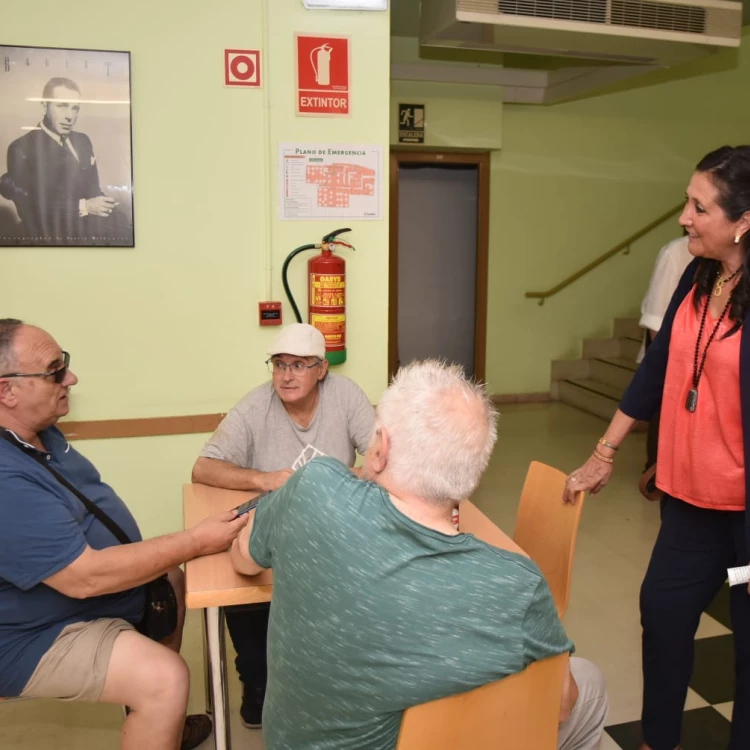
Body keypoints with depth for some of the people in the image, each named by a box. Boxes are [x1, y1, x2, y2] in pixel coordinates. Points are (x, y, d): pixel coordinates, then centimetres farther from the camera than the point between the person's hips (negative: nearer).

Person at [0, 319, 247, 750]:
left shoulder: (36, 431, 0)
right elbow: (84, 577, -34)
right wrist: (196, 542, -28)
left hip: (77, 585, 11)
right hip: (39, 638, -10)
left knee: (173, 582, 24)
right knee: (166, 677, -25)